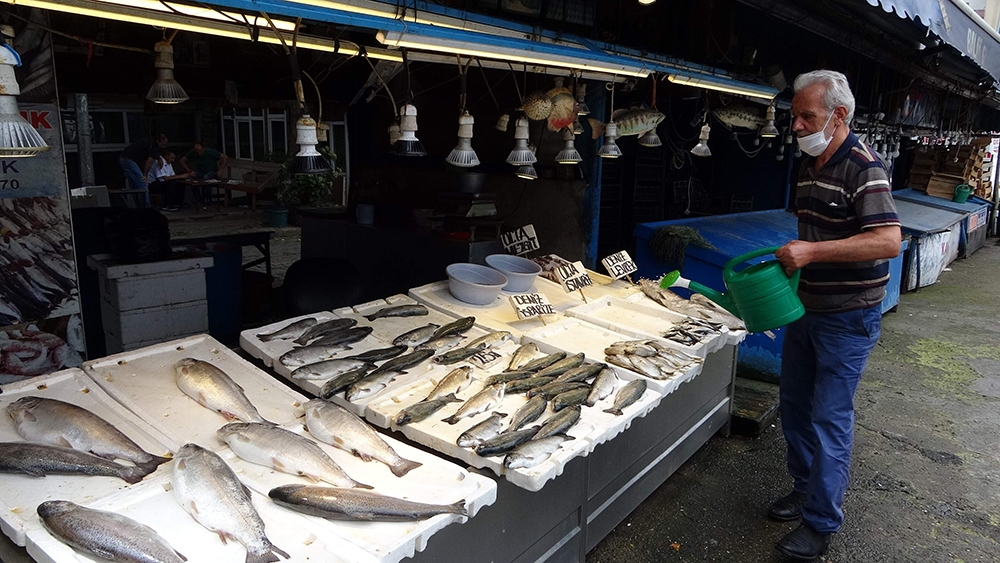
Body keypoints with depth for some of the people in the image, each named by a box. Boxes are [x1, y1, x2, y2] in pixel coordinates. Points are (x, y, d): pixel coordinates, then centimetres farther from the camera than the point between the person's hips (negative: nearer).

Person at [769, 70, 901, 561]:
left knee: (830, 417, -1)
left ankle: (821, 523, 13)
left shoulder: (863, 167, -17)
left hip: (848, 316, -8)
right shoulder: (809, 165, 10)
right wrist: (791, 259, 9)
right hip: (806, 307, 9)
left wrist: (813, 252, -30)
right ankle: (805, 488, 35)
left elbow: (888, 241, -28)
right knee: (794, 405, 16)